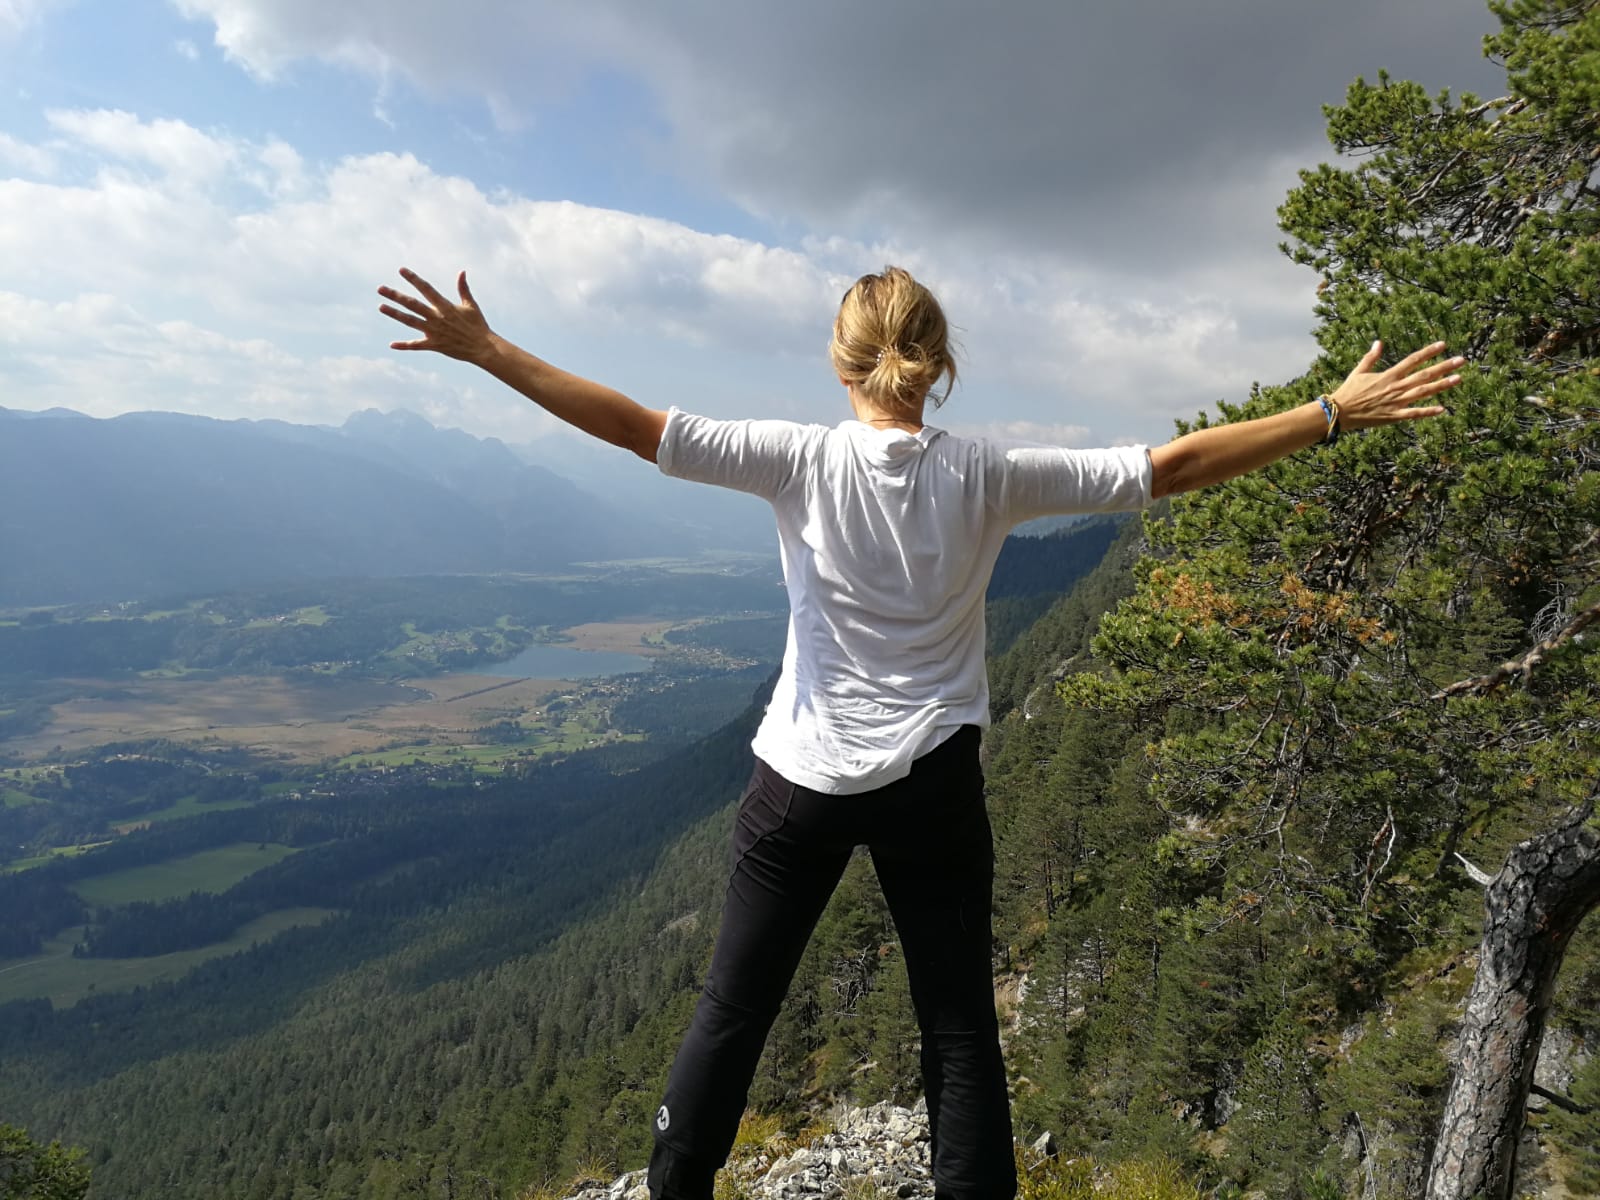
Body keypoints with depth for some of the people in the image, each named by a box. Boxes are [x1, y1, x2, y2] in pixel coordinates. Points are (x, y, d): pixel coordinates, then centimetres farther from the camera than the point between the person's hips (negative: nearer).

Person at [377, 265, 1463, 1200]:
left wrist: (485, 351, -3)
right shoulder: (986, 476, -6)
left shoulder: (805, 462, -9)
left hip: (805, 777, 0)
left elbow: (634, 427, -11)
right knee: (961, 1030, 12)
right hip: (934, 781, 1)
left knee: (734, 1009, 15)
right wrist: (1334, 414, 2)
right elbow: (1169, 469, -6)